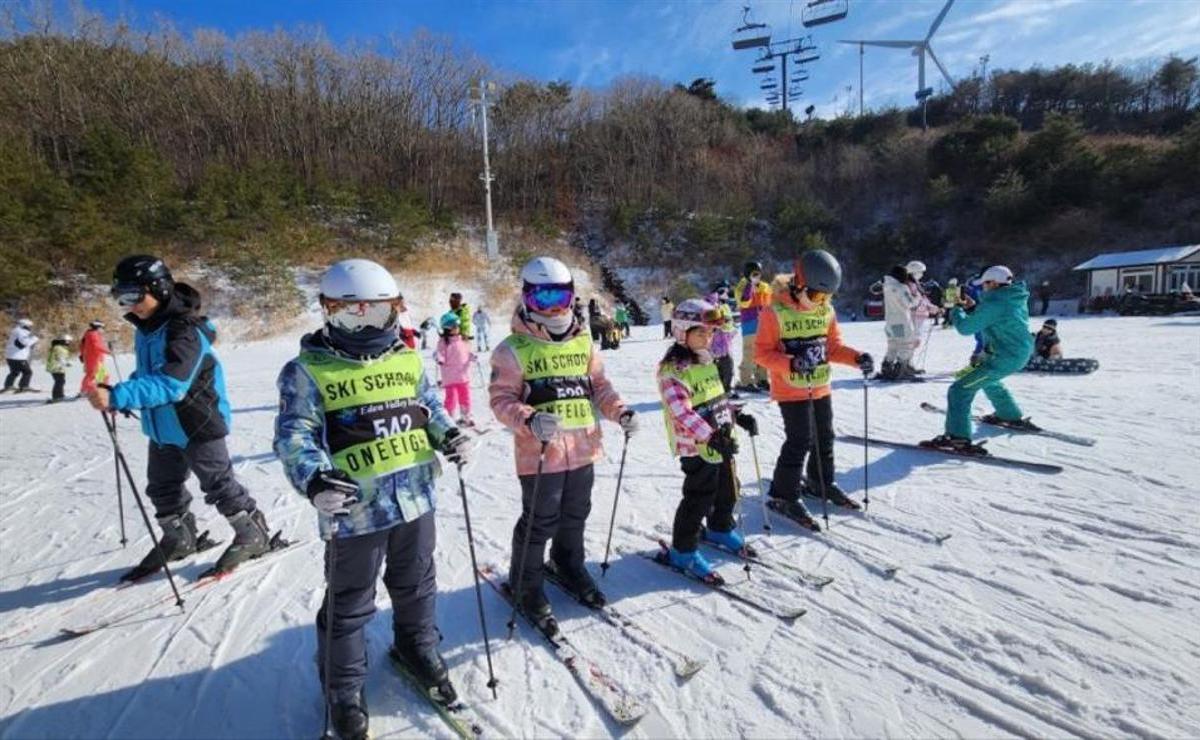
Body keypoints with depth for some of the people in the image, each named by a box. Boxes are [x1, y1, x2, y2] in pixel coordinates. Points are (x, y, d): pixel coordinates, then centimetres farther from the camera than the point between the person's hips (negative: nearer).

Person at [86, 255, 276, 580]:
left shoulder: (184, 331, -26)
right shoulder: (145, 327, 4)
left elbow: (170, 384, -36)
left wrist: (117, 396, -42)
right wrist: (119, 400, 4)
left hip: (198, 424, -9)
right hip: (163, 427, 9)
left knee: (218, 484, 1)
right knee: (162, 487, 21)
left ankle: (254, 534, 17)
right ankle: (179, 538, 40)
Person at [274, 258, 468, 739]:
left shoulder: (407, 360, 6)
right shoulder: (307, 371, -9)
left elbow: (429, 406, 15)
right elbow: (294, 435, -15)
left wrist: (450, 436, -5)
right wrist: (315, 481, -32)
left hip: (415, 498, 5)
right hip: (355, 509, -4)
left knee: (416, 585, 23)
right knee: (349, 605, 13)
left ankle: (417, 648, 48)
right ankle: (344, 688, 36)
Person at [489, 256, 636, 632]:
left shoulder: (582, 341, 8)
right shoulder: (514, 349, -9)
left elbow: (598, 385, 14)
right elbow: (501, 399, -11)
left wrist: (620, 411, 0)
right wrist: (529, 420, -28)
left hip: (583, 447, 6)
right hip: (541, 452, -5)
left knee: (575, 514, 21)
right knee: (541, 521, 5)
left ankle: (569, 565, 45)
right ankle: (526, 583, 27)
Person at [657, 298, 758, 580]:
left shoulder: (706, 360, 10)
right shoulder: (673, 369, -20)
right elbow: (682, 414, -30)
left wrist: (738, 416, 10)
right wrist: (711, 437, -37)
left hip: (722, 442, 9)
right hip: (696, 447, -9)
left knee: (728, 489, 22)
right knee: (699, 499, -1)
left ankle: (720, 529, 47)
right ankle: (683, 551, 16)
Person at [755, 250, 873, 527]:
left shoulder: (826, 310, 2)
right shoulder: (775, 313, -16)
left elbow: (833, 346, 11)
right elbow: (762, 352, -15)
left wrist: (857, 358, -7)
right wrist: (792, 363, -30)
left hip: (821, 387, 7)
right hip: (791, 389, -7)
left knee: (825, 437, 18)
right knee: (800, 441, -7)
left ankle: (821, 483, 39)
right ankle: (784, 495, 9)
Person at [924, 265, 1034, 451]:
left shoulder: (993, 303, -21)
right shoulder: (1016, 300, 8)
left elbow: (965, 328, -17)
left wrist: (957, 310, 2)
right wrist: (974, 307, 11)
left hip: (1004, 358, -10)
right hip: (1021, 353, 10)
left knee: (960, 390, -13)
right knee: (989, 380, 37)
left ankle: (957, 436, -22)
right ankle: (1010, 415, 52)